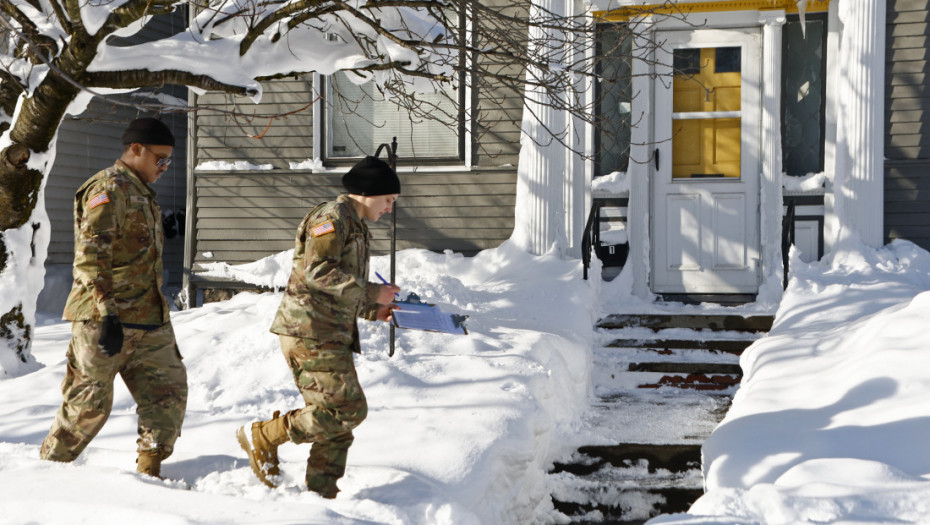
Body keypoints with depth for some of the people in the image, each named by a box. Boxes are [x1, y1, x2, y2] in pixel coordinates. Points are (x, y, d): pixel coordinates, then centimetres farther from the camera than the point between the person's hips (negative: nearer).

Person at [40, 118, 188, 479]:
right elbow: (90, 256, -22)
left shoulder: (142, 194, 21)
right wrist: (107, 313, -29)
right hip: (104, 321, -9)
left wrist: (161, 320, 26)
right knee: (89, 404, 0)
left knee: (169, 394, 1)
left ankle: (148, 471, 9)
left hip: (149, 322, 9)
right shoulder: (109, 189, -10)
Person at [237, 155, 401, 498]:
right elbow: (318, 272, -22)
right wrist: (370, 292, -19)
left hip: (331, 336, 10)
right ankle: (262, 437, -2)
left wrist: (372, 310, 15)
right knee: (348, 409, -13)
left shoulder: (354, 226, 24)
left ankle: (320, 495, 13)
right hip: (310, 332, -10)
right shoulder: (331, 217, -8)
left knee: (338, 423, 8)